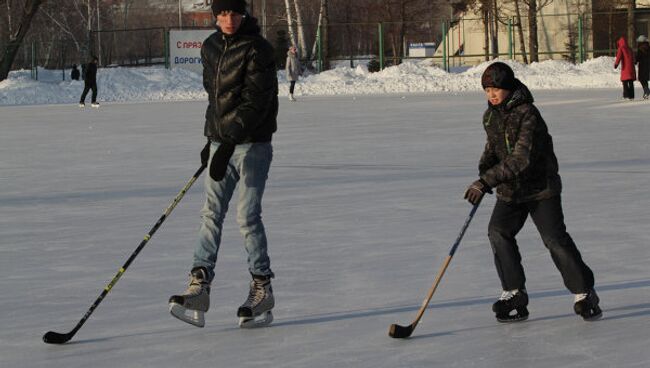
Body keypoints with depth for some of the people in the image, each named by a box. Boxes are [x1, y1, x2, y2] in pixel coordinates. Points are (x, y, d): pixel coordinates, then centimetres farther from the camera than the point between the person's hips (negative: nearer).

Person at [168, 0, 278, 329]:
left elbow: (255, 102, -21)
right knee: (211, 213, 0)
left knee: (247, 216, -7)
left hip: (252, 143, -7)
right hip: (220, 140, 7)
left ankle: (262, 289, 3)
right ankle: (199, 286, -3)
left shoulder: (258, 50, -13)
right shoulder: (210, 48, 11)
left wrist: (229, 142, -27)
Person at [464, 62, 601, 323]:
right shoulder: (490, 116, 4)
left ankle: (584, 293, 6)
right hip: (510, 190, 6)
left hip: (541, 187, -6)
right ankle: (514, 293, -6)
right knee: (498, 232, -14)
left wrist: (487, 181, -36)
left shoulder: (527, 115, -22)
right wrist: (485, 168, -4)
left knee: (555, 239, -10)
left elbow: (521, 159, -31)